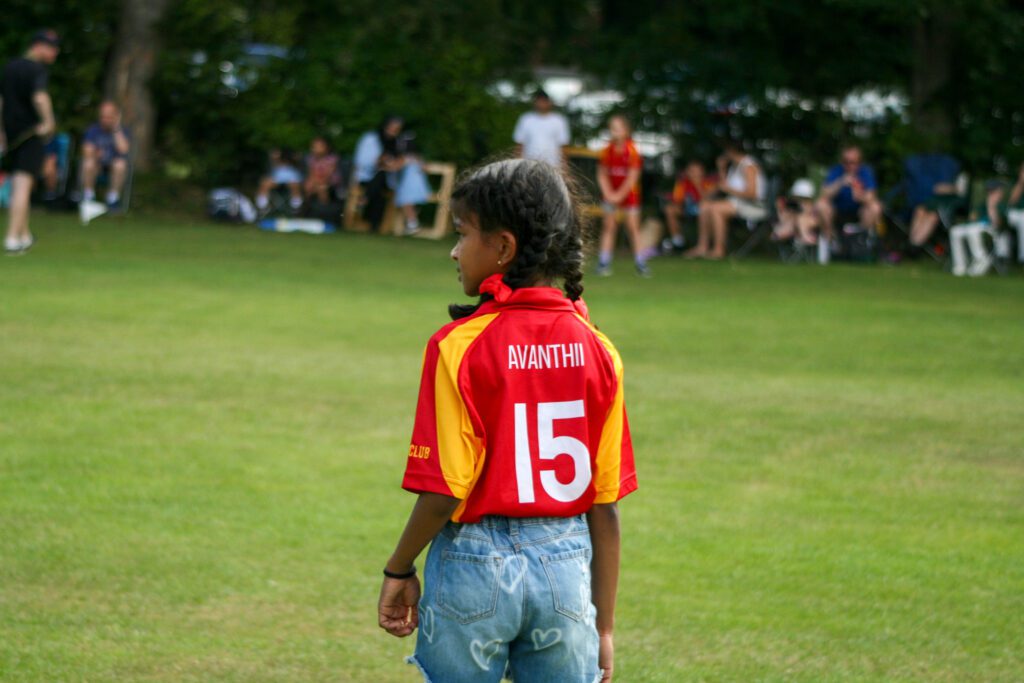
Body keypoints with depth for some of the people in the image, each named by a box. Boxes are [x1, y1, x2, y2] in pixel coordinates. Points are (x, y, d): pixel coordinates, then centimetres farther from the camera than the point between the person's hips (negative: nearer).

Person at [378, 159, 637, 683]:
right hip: (567, 566, 3)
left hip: (476, 563, -3)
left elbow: (446, 492, -13)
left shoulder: (460, 347, -12)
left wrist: (399, 570, 3)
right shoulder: (596, 351, 0)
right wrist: (604, 625, 9)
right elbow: (605, 505, 2)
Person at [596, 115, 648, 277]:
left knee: (633, 227, -3)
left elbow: (632, 177, -13)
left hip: (628, 194, -3)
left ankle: (640, 263, 2)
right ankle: (604, 263, 3)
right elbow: (602, 175, 2)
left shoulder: (632, 151, -12)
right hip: (610, 194, 3)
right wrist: (608, 194, -10)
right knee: (609, 227, 2)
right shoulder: (607, 151, -2)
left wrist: (620, 195, -14)